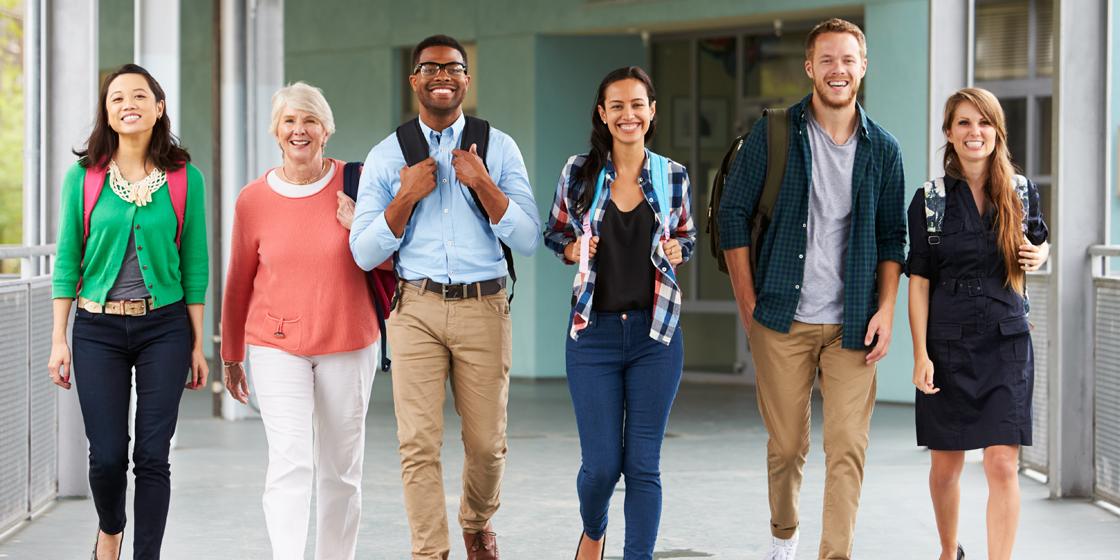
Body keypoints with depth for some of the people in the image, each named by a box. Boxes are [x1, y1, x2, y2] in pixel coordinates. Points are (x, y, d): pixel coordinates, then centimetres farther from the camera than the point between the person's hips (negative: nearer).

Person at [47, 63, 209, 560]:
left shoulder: (184, 178, 1)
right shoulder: (84, 176, 1)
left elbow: (194, 264, 4)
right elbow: (67, 260, 4)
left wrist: (197, 344, 3)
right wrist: (59, 340, 1)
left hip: (165, 328, 0)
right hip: (97, 330, 0)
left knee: (153, 455, -2)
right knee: (107, 455, 1)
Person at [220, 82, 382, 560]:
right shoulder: (253, 199, 0)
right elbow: (239, 282, 10)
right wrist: (230, 356, 16)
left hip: (348, 345, 1)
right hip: (277, 346, -1)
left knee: (341, 468, 9)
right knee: (290, 462, -14)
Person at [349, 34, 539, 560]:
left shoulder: (499, 148, 5)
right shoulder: (386, 156, 5)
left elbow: (527, 240, -1)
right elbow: (365, 252, 1)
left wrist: (482, 183, -13)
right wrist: (407, 195, -11)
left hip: (483, 307, 1)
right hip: (416, 308, -1)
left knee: (486, 443, 8)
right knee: (419, 443, -7)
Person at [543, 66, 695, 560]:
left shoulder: (673, 176, 3)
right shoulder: (579, 172, 0)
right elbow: (554, 234, 12)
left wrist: (677, 252, -5)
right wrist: (573, 250, -9)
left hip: (656, 333, 1)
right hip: (594, 333, -1)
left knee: (644, 462, 1)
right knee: (601, 463, 0)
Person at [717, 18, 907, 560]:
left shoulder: (882, 149, 6)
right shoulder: (773, 134, 0)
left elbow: (892, 237, 11)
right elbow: (734, 214, 2)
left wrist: (885, 308, -1)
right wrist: (748, 303, -2)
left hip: (853, 325, 1)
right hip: (783, 319, -1)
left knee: (847, 450, -6)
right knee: (786, 444, 9)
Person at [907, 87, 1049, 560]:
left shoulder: (1022, 193, 3)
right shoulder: (930, 200, -1)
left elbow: (1040, 242, 22)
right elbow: (919, 281, -2)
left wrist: (1039, 256, -3)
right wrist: (921, 355, -8)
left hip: (1006, 344, 0)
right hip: (947, 343, 0)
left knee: (1002, 465, -9)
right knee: (946, 463, 11)